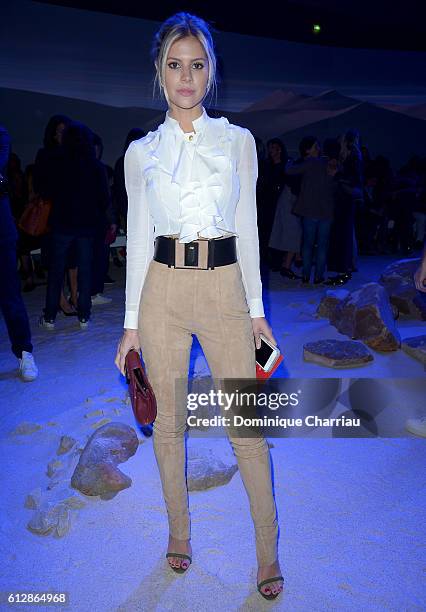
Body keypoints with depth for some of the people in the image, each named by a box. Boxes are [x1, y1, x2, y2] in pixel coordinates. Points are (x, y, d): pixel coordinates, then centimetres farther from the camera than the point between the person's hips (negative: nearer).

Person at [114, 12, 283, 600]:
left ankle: (268, 551, 21)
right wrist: (132, 321, 5)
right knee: (169, 421, 11)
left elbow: (247, 228, 5)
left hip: (224, 287, -1)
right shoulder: (141, 153, 6)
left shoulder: (238, 140, 5)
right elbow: (139, 239, 6)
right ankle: (179, 532, 34)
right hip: (164, 291, 1)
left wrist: (257, 309, 3)